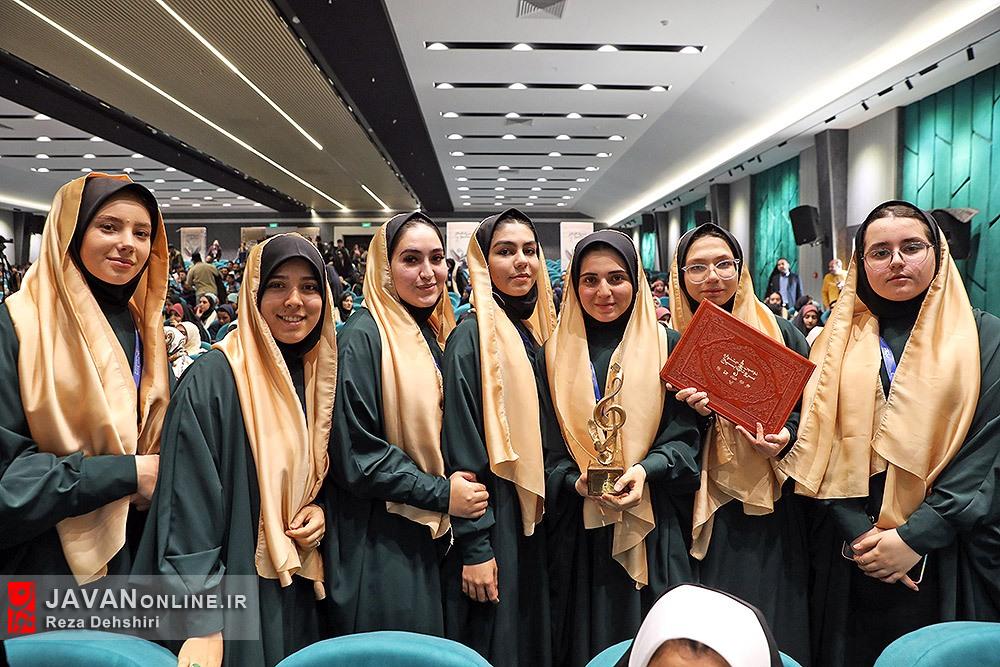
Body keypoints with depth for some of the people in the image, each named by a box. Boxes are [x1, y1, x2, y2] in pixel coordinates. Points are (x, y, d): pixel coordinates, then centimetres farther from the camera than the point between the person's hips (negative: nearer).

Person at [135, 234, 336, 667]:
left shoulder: (322, 376, 3)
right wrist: (202, 624, -18)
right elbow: (188, 506, -17)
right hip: (232, 589, -6)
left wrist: (322, 509, -5)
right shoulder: (213, 379, -16)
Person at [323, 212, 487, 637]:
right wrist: (441, 494, -17)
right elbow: (354, 452, -19)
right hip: (380, 550, -7)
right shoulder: (363, 337, -15)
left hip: (433, 538, 7)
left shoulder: (437, 336, 8)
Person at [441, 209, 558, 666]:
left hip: (533, 521, 7)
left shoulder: (535, 333, 9)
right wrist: (474, 547, -19)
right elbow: (462, 448, -18)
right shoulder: (474, 336, -14)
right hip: (492, 521, -7)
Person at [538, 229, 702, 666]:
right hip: (580, 534, 1)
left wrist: (646, 470, -18)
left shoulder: (667, 347, 1)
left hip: (654, 532, 0)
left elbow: (683, 437, -1)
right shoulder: (554, 355, 4)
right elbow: (547, 449, 3)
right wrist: (576, 481, -15)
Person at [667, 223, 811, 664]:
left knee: (776, 628, 8)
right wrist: (697, 414, -17)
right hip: (707, 516, 0)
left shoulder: (780, 333, 3)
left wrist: (786, 437, -13)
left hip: (774, 514, 1)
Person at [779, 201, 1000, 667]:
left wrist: (917, 536, -15)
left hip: (949, 555, -1)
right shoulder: (839, 341, 6)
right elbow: (817, 445, 0)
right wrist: (858, 535, -11)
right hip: (852, 551, 2)